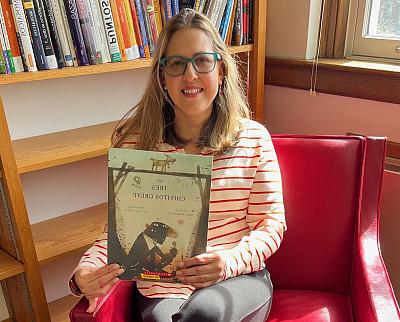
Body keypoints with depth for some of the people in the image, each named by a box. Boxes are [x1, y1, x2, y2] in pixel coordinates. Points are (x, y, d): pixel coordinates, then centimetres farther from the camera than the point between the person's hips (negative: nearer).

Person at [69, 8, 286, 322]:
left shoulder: (253, 138, 0)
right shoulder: (135, 142, -1)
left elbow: (271, 223, 1)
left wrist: (231, 260, -18)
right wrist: (86, 271, -17)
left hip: (240, 277, 1)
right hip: (162, 288, 0)